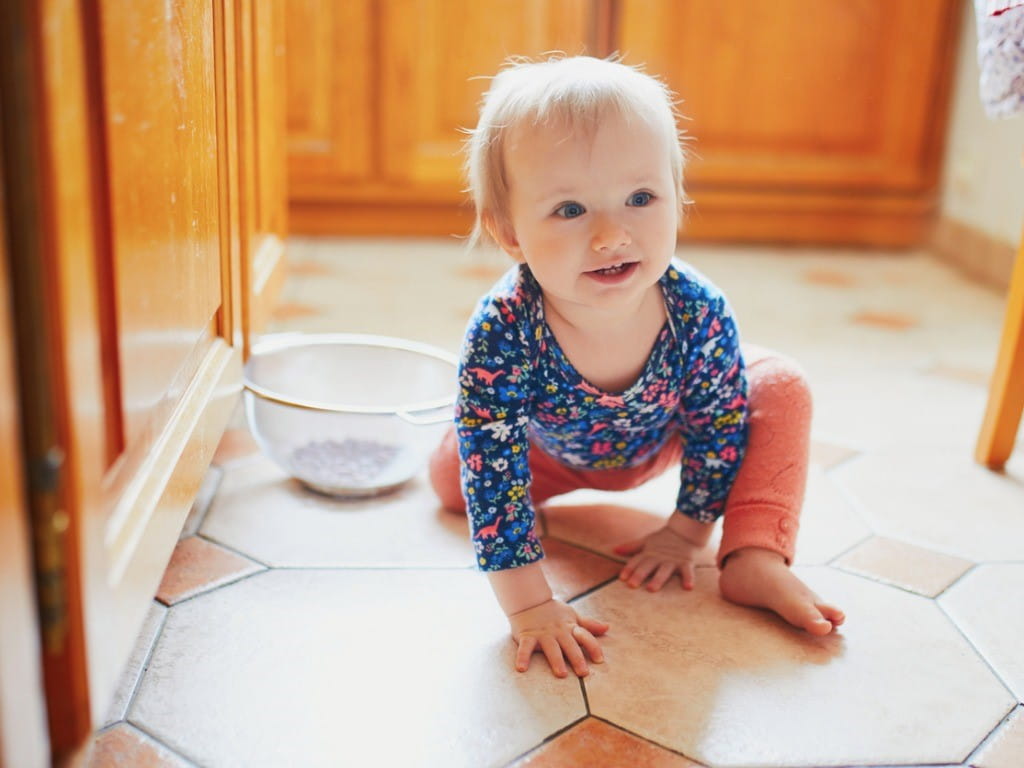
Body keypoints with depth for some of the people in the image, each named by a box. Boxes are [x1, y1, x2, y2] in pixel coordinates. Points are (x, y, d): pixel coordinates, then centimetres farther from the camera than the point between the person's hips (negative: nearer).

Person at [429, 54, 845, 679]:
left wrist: (688, 530, -12)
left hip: (664, 438, 0)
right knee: (452, 478, -7)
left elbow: (718, 424, -20)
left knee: (783, 389, -15)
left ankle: (755, 559, -13)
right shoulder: (503, 331, -42)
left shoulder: (699, 311, -38)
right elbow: (493, 472, -38)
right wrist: (529, 605, -37)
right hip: (553, 453, 0)